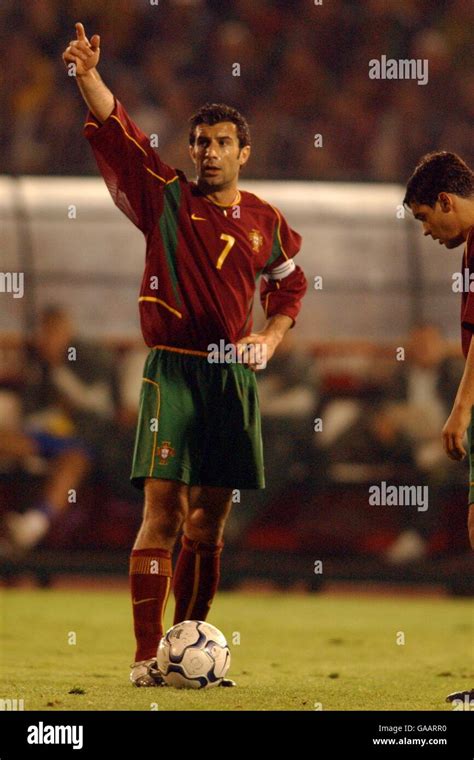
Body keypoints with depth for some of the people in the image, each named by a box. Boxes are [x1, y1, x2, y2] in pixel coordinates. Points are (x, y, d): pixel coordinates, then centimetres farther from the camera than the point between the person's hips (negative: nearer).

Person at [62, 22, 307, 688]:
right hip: (173, 372, -4)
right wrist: (88, 75, -21)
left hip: (233, 377, 4)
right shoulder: (166, 200, 1)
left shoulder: (265, 223, 10)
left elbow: (289, 285, 25)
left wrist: (269, 339, 8)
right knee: (163, 513, -11)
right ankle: (145, 657, -12)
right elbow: (114, 133, -7)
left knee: (209, 521, 7)